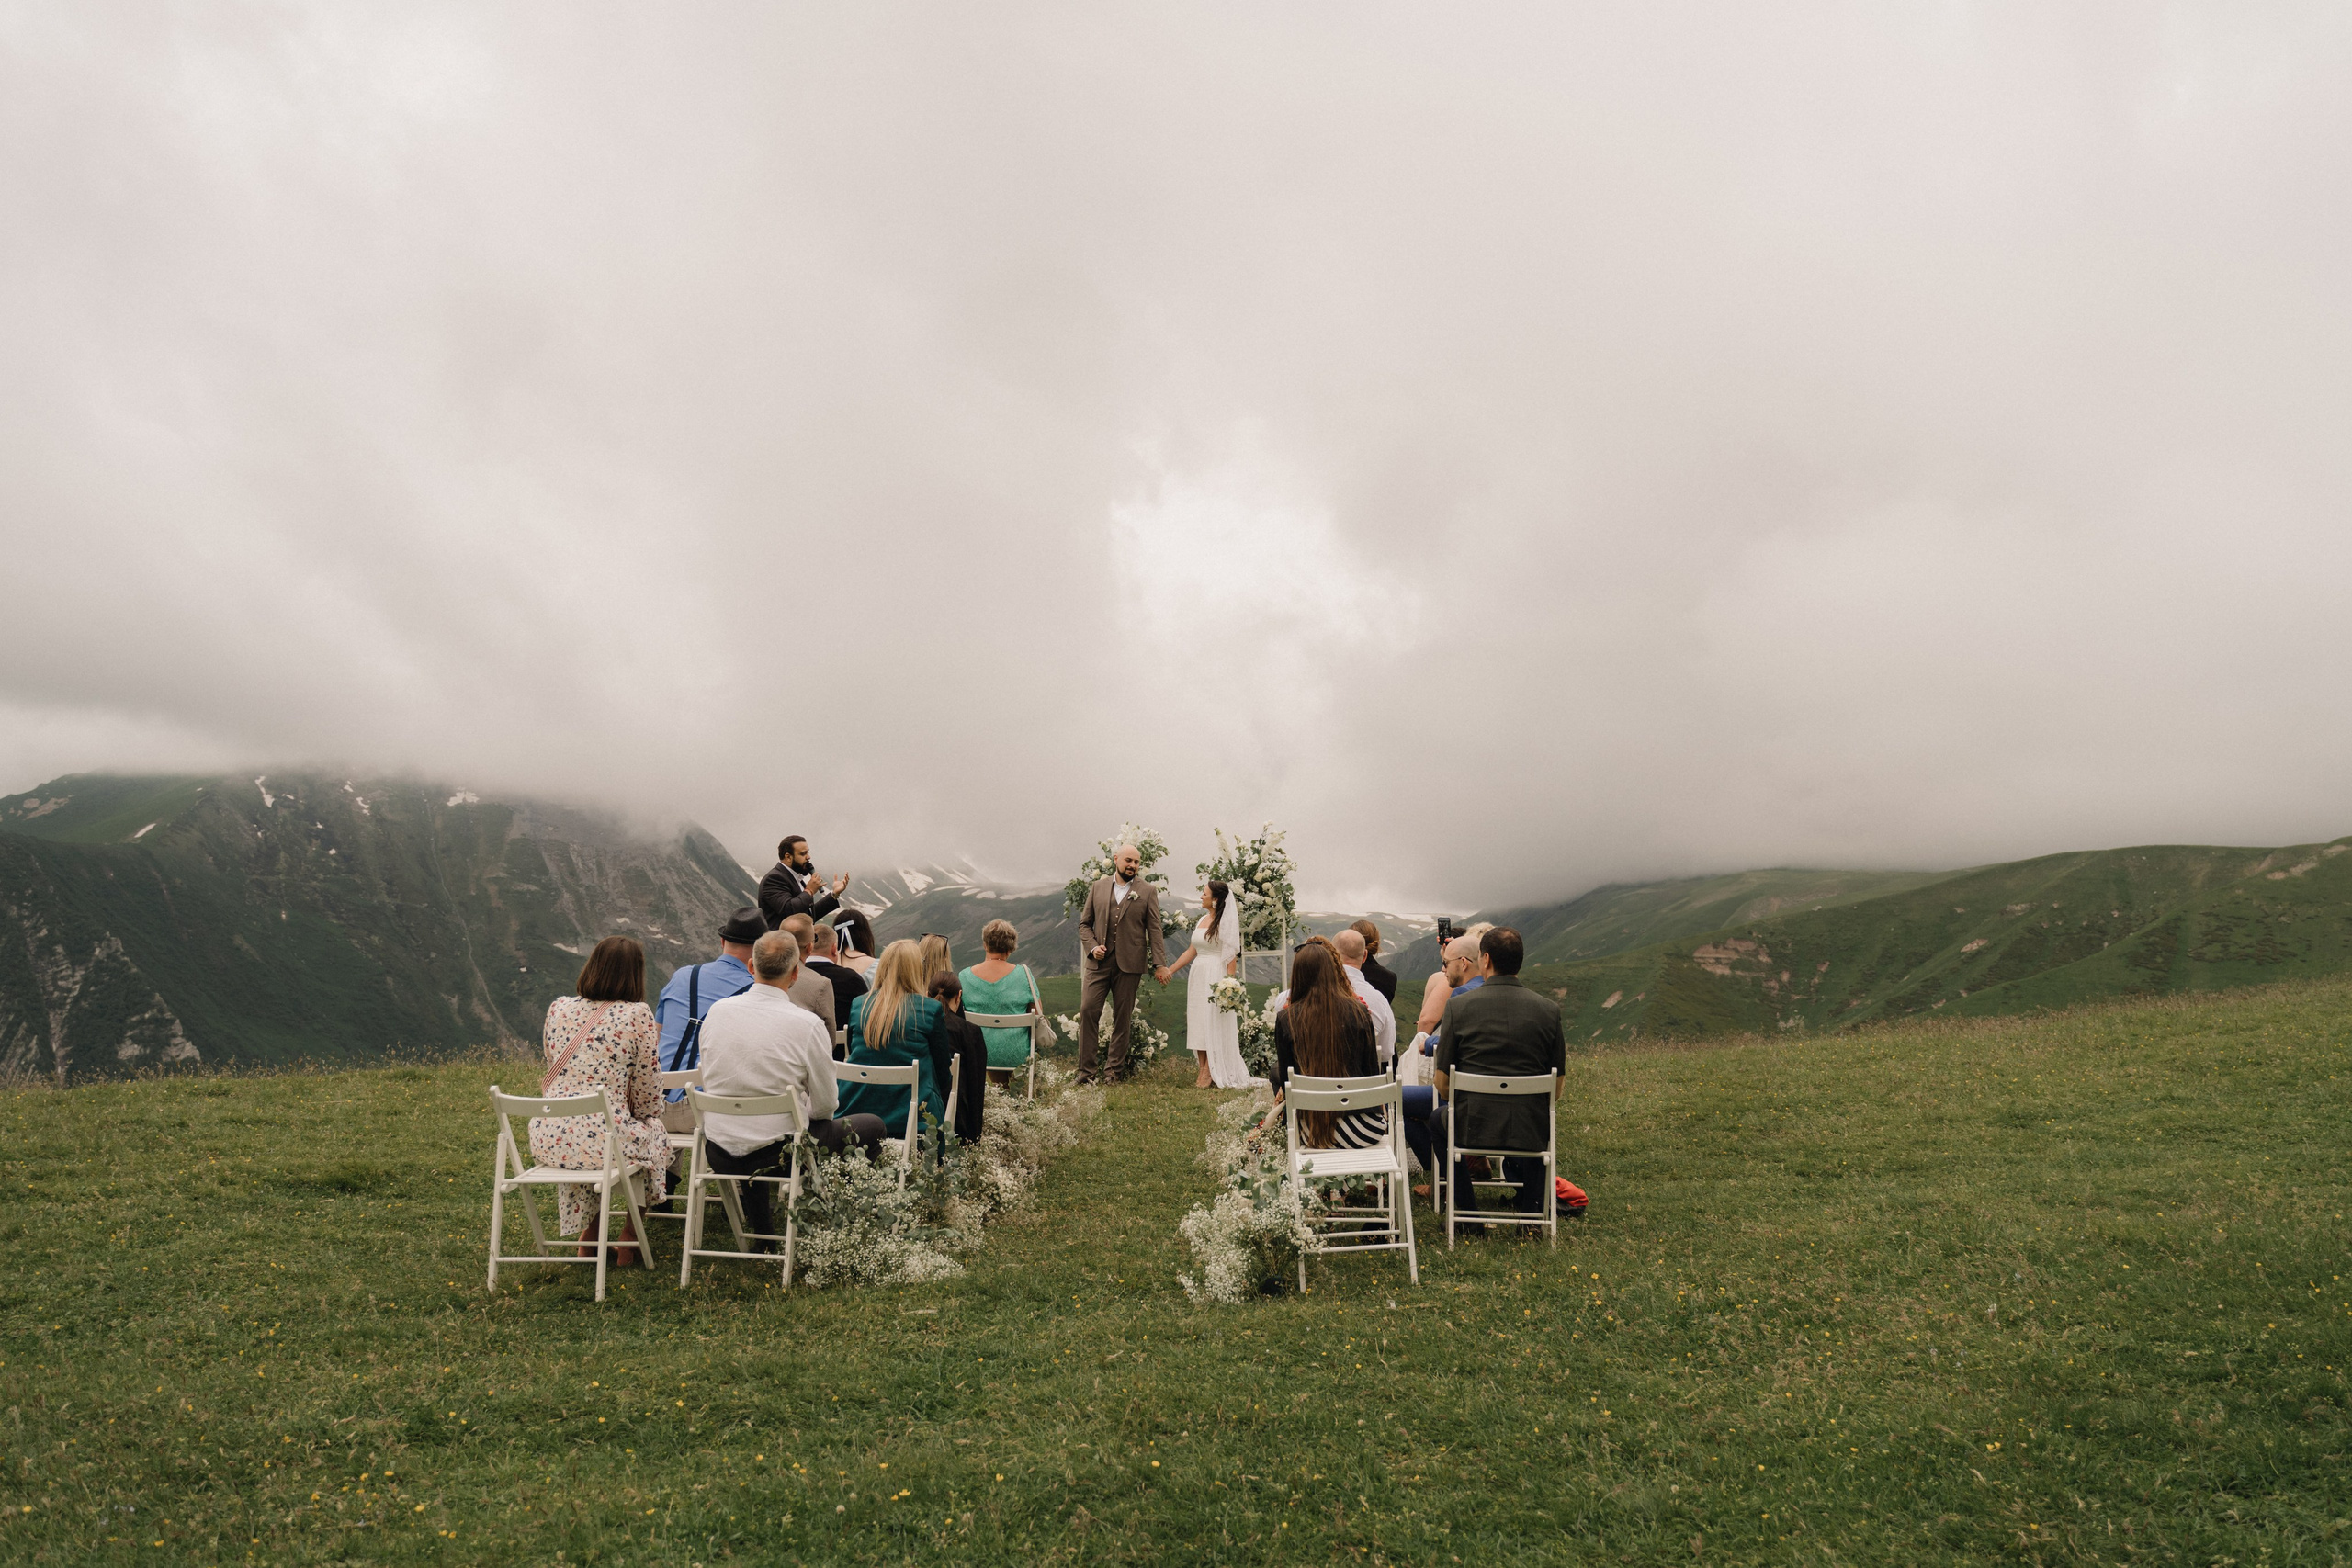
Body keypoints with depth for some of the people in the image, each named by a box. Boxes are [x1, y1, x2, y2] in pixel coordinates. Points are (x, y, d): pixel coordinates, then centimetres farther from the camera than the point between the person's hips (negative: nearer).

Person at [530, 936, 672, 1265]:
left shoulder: (559, 1007, 5)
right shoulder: (637, 1016, -8)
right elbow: (647, 1098, -3)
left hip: (548, 1141, 5)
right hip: (602, 1144, -4)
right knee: (654, 1133, 28)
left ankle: (588, 1233, 39)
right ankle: (629, 1239, 31)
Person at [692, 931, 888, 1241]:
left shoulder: (717, 1011, -3)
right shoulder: (808, 1024, -16)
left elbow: (708, 1079, 10)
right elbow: (825, 1105, -9)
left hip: (717, 1154, 5)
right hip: (777, 1153, -5)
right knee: (872, 1127, 14)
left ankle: (760, 1232, 44)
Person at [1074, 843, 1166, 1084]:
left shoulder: (1147, 892, 4)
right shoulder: (1098, 887, 9)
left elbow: (1154, 929, 1)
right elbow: (1085, 923, 12)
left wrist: (1160, 963, -7)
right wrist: (1092, 947, -6)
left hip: (1129, 964, -1)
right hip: (1099, 961, 1)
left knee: (1122, 1018, 4)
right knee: (1088, 1010, -7)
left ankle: (1115, 1070, 14)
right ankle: (1085, 1070, -2)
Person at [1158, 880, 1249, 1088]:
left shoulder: (1226, 922, -8)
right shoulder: (1202, 921, 14)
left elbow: (1232, 956, -13)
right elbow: (1192, 951, 18)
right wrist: (1169, 970, 16)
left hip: (1216, 977, -8)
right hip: (1198, 976, 8)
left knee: (1214, 1025, -4)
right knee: (1198, 1025, 7)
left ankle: (1209, 1074, 0)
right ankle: (1204, 1072, 11)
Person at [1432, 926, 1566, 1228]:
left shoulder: (1458, 1006, -8)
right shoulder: (1549, 1009, -4)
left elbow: (1442, 1084, -3)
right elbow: (1557, 1088, 4)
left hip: (1473, 1127, -1)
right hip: (1530, 1132, 1)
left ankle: (1463, 1206, 31)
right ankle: (1531, 1205, 29)